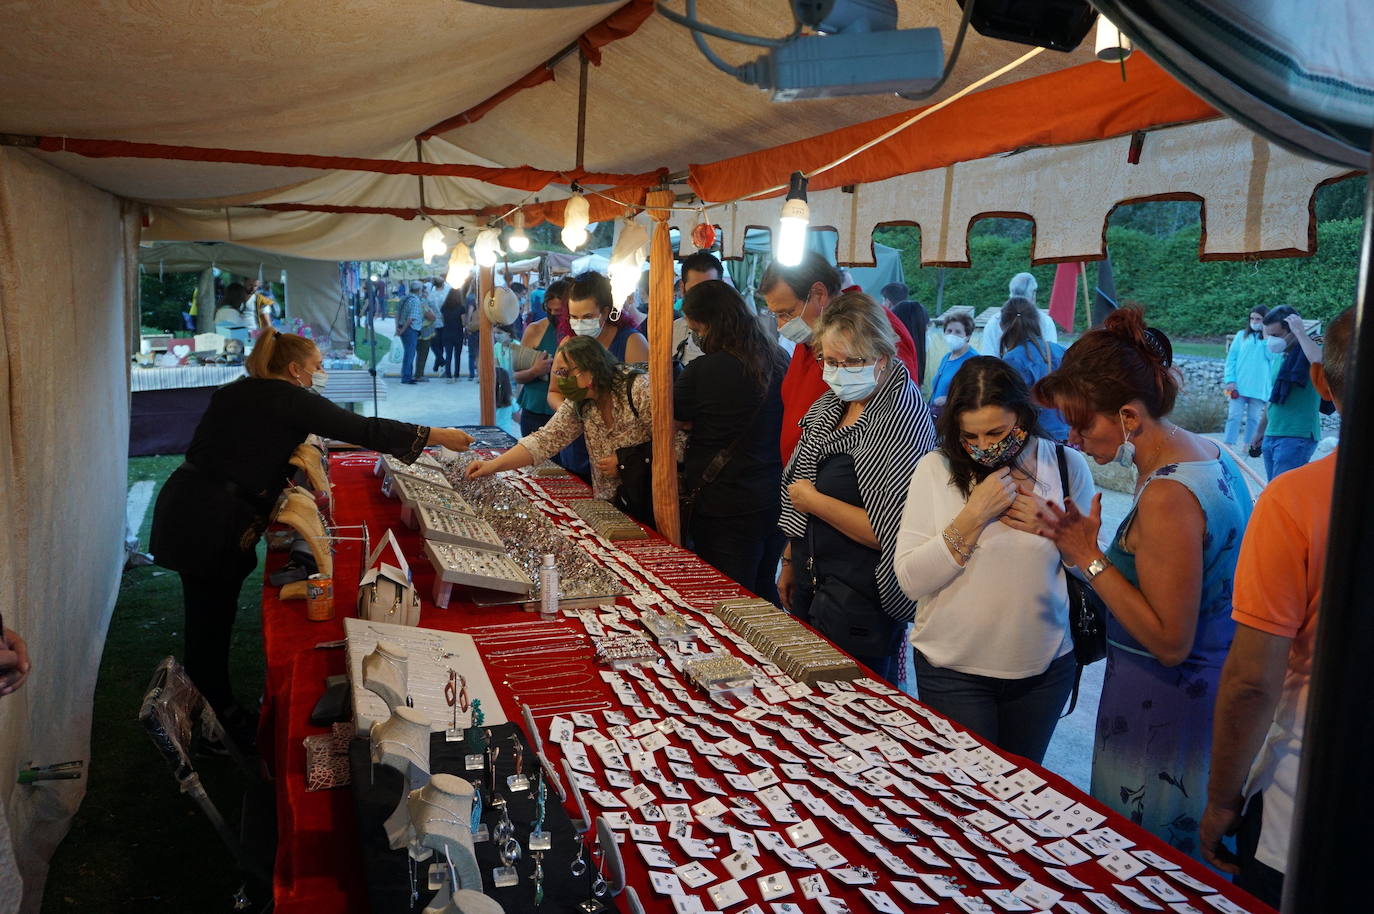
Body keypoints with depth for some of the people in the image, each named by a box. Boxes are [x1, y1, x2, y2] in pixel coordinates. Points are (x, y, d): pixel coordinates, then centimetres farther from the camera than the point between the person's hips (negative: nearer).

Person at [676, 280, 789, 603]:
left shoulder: (704, 370, -17)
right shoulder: (779, 362, 3)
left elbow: (670, 417, -2)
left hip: (724, 510, -6)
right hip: (774, 501, 7)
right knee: (764, 595, 21)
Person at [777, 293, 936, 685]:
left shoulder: (902, 420, -20)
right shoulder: (831, 405, 6)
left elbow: (888, 532, -25)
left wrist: (814, 501, -17)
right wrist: (790, 562, 18)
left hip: (860, 601, -8)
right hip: (809, 583, 8)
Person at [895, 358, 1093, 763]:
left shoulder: (1067, 465, -4)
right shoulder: (935, 469, -10)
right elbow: (910, 580, -14)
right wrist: (974, 515, -22)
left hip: (1044, 667, 2)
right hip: (953, 669, -2)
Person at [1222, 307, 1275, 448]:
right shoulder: (1242, 335, 10)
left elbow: (1271, 356, -8)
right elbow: (1231, 358, 5)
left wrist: (1266, 336, -9)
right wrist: (1230, 380, -5)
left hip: (1259, 387, 0)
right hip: (1239, 385, 0)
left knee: (1253, 417, 5)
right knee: (1234, 415, -7)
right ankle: (1227, 446, -13)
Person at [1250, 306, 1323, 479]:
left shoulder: (1305, 354, -8)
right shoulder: (1279, 356, 16)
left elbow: (1320, 362, -35)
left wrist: (1300, 333, -23)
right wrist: (1260, 431, 29)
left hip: (1296, 437, -8)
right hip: (1271, 437, 8)